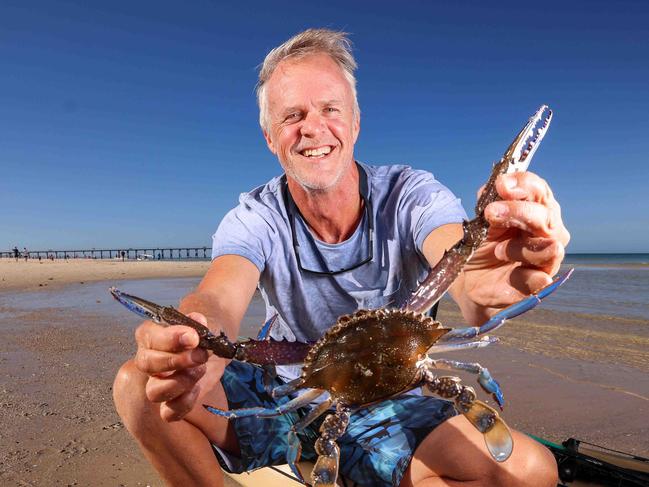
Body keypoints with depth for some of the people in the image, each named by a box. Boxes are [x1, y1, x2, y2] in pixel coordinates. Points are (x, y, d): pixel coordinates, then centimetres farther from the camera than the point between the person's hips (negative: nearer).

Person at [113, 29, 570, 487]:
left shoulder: (412, 196, -14)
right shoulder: (254, 220, -10)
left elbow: (461, 269, -33)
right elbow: (218, 300, -28)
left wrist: (486, 291, -58)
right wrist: (192, 350, -52)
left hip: (391, 409, 1)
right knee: (137, 384, -19)